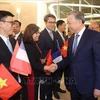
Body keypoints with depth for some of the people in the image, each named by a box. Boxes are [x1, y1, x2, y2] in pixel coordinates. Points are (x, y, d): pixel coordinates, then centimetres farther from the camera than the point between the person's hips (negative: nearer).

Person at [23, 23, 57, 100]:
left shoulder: (34, 44, 9)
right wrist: (47, 68, -34)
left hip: (35, 75, 10)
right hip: (30, 77, -10)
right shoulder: (27, 46, -23)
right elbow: (32, 64, -28)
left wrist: (42, 61, 1)